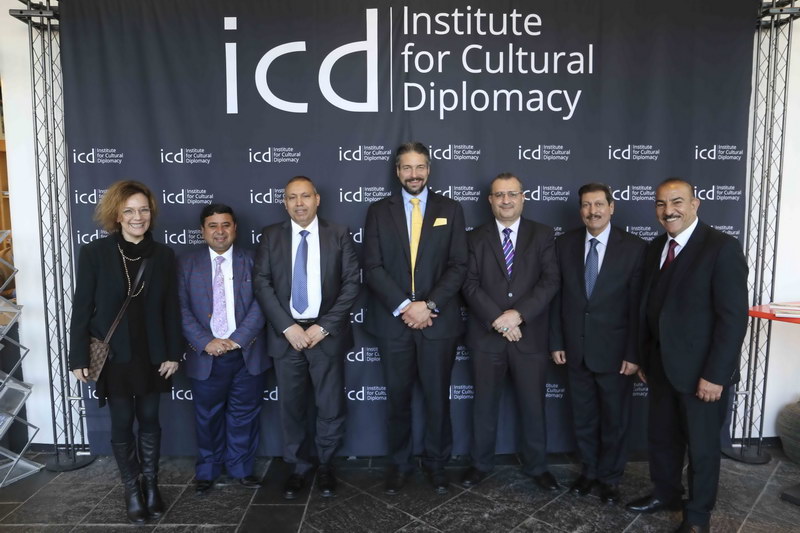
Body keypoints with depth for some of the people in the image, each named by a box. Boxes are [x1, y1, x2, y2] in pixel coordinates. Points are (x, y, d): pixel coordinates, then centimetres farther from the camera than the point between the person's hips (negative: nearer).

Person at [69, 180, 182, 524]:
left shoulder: (163, 255, -1)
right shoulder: (94, 253, -8)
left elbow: (171, 308, 1)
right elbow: (81, 308, -6)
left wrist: (173, 353, -1)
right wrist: (79, 358, -7)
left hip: (152, 355, 2)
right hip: (114, 355, -2)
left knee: (149, 421, 14)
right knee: (122, 424, 9)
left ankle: (151, 485, 30)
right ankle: (132, 490, 26)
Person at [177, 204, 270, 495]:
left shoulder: (252, 260, 3)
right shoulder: (186, 263, 3)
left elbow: (260, 303, -6)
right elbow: (181, 308, -4)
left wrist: (238, 339, -15)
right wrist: (205, 342, -15)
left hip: (246, 353, 0)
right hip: (205, 356, 0)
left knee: (244, 415, 11)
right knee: (207, 417, 12)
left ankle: (241, 468, 28)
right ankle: (207, 471, 31)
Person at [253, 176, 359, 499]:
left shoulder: (338, 235, 2)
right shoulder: (271, 236, 5)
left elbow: (352, 283, -3)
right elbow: (262, 284, 0)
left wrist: (324, 326, -10)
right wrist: (287, 327, -11)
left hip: (327, 333, -1)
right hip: (286, 333, 1)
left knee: (331, 406, 6)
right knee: (291, 407, 10)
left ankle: (325, 466, 29)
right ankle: (298, 467, 29)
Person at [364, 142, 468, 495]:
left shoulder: (450, 210, 5)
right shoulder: (379, 211, 5)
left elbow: (458, 266, -1)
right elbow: (372, 267, -3)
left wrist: (429, 305, -12)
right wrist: (404, 306, -13)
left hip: (438, 320, 0)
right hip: (392, 321, 0)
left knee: (437, 397, 9)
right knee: (398, 398, 10)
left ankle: (436, 463, 28)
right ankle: (399, 464, 27)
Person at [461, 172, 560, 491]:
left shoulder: (542, 235, 5)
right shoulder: (476, 238, 5)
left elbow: (550, 281, -5)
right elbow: (470, 285, -3)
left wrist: (518, 314, -16)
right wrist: (498, 320, -15)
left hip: (530, 336, 0)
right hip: (486, 336, 0)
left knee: (533, 405, 10)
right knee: (484, 404, 12)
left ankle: (536, 466, 29)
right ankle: (481, 464, 29)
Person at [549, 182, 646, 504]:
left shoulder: (634, 247, -7)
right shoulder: (565, 244, 1)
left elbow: (638, 305, -8)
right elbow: (557, 297, 2)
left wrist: (634, 353, -10)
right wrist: (556, 342, 0)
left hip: (614, 351, -2)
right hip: (575, 350, 2)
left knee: (615, 420, 13)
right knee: (583, 418, 16)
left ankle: (610, 478, 34)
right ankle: (588, 471, 36)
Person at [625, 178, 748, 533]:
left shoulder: (722, 248, -15)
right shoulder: (655, 247, 6)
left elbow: (734, 317, -19)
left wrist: (715, 374, -20)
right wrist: (645, 358, 9)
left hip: (700, 370, -6)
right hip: (661, 365, 6)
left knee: (702, 446, 12)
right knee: (660, 437, 19)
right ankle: (665, 493, 41)